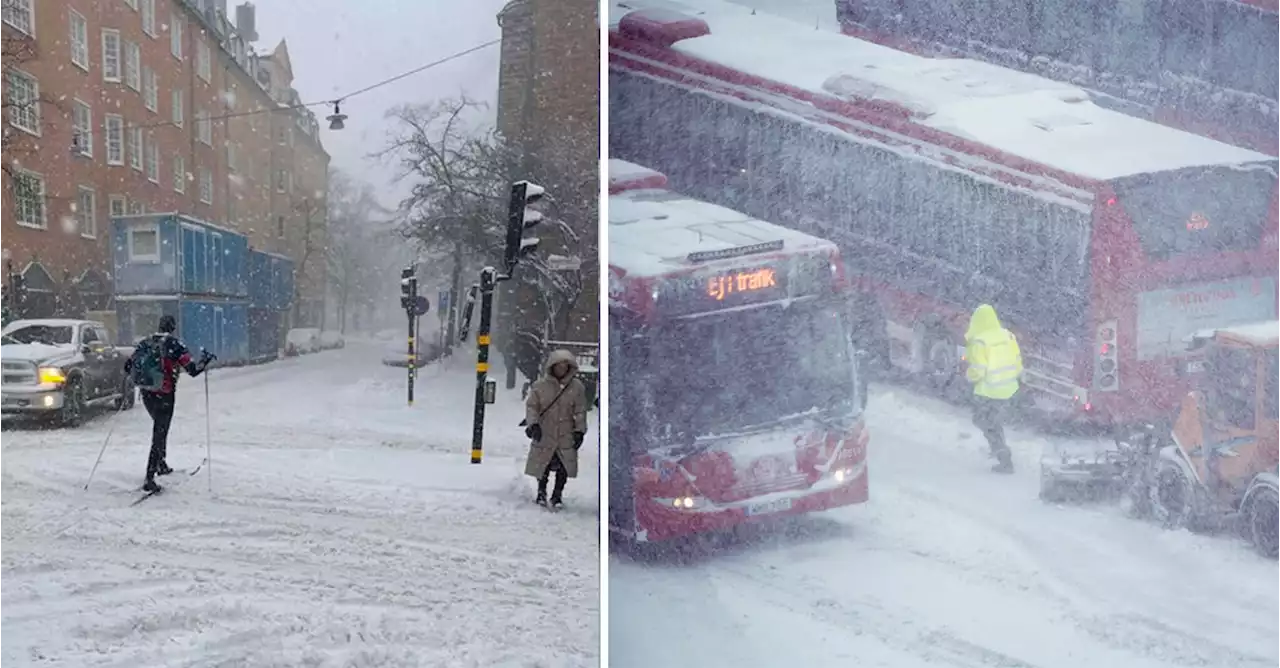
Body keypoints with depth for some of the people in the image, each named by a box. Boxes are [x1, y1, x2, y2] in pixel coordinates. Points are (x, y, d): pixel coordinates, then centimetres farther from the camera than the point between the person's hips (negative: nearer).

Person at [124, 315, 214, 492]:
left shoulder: (146, 343, 4)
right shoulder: (174, 344, -11)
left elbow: (128, 367, 9)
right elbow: (193, 370, -13)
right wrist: (206, 361, 5)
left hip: (146, 394, 6)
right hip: (164, 396, -5)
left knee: (159, 427, 27)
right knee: (159, 434, -2)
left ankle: (161, 464, 39)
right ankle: (149, 478, -8)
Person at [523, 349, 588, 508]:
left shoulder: (577, 387, -1)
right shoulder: (540, 385, -2)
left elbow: (580, 411, 3)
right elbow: (531, 406, 0)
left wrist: (580, 431, -2)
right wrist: (533, 424, -14)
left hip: (566, 435, 0)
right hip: (544, 433, 0)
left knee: (564, 467, 0)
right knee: (542, 465, 7)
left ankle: (557, 494, 18)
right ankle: (541, 492, 28)